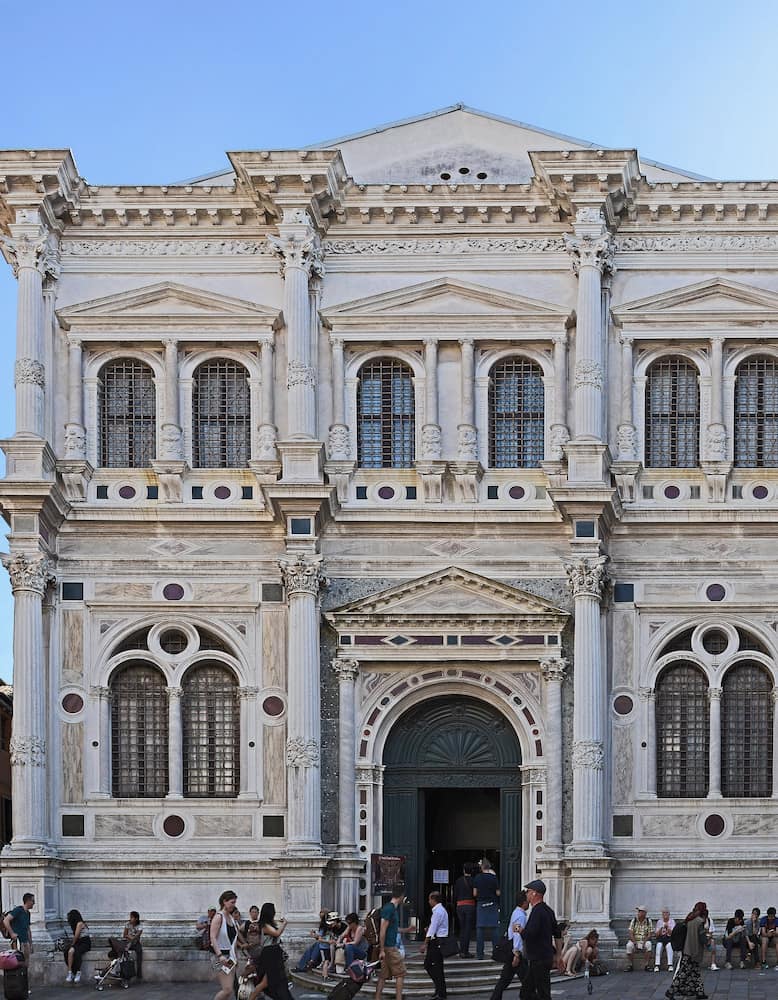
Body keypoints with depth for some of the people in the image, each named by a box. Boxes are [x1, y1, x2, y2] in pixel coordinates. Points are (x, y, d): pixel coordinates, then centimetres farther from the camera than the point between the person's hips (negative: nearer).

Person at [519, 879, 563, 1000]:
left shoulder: (537, 911, -17)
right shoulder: (548, 910, 13)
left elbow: (529, 934, -28)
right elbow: (557, 934, 18)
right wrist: (558, 956, 22)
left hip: (539, 960, -10)